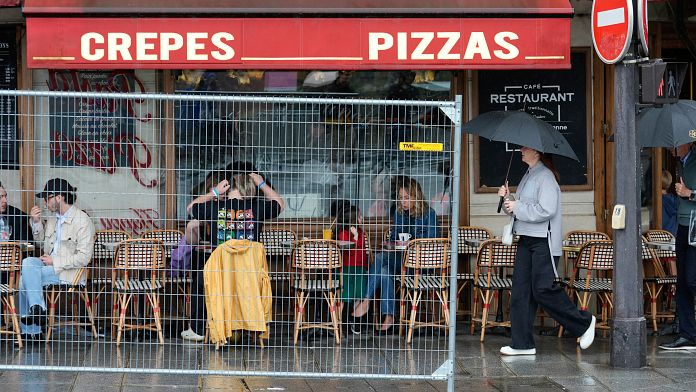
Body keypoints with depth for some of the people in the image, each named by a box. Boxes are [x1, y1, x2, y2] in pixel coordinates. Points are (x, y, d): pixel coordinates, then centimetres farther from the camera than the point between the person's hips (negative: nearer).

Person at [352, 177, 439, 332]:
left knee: (380, 258, -30)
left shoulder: (428, 214, -1)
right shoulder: (398, 213, 17)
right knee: (384, 271, -32)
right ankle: (388, 316, -34)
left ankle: (366, 301, -26)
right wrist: (395, 243, 0)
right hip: (399, 257, 5)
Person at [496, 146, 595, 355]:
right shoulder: (528, 176, 17)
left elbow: (546, 211, -22)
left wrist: (517, 207, -14)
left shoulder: (545, 176, -12)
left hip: (543, 241, -9)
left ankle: (584, 323, 8)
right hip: (526, 240, 9)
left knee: (543, 289, -10)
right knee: (521, 290, 4)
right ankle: (523, 344, 6)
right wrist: (507, 198, 6)